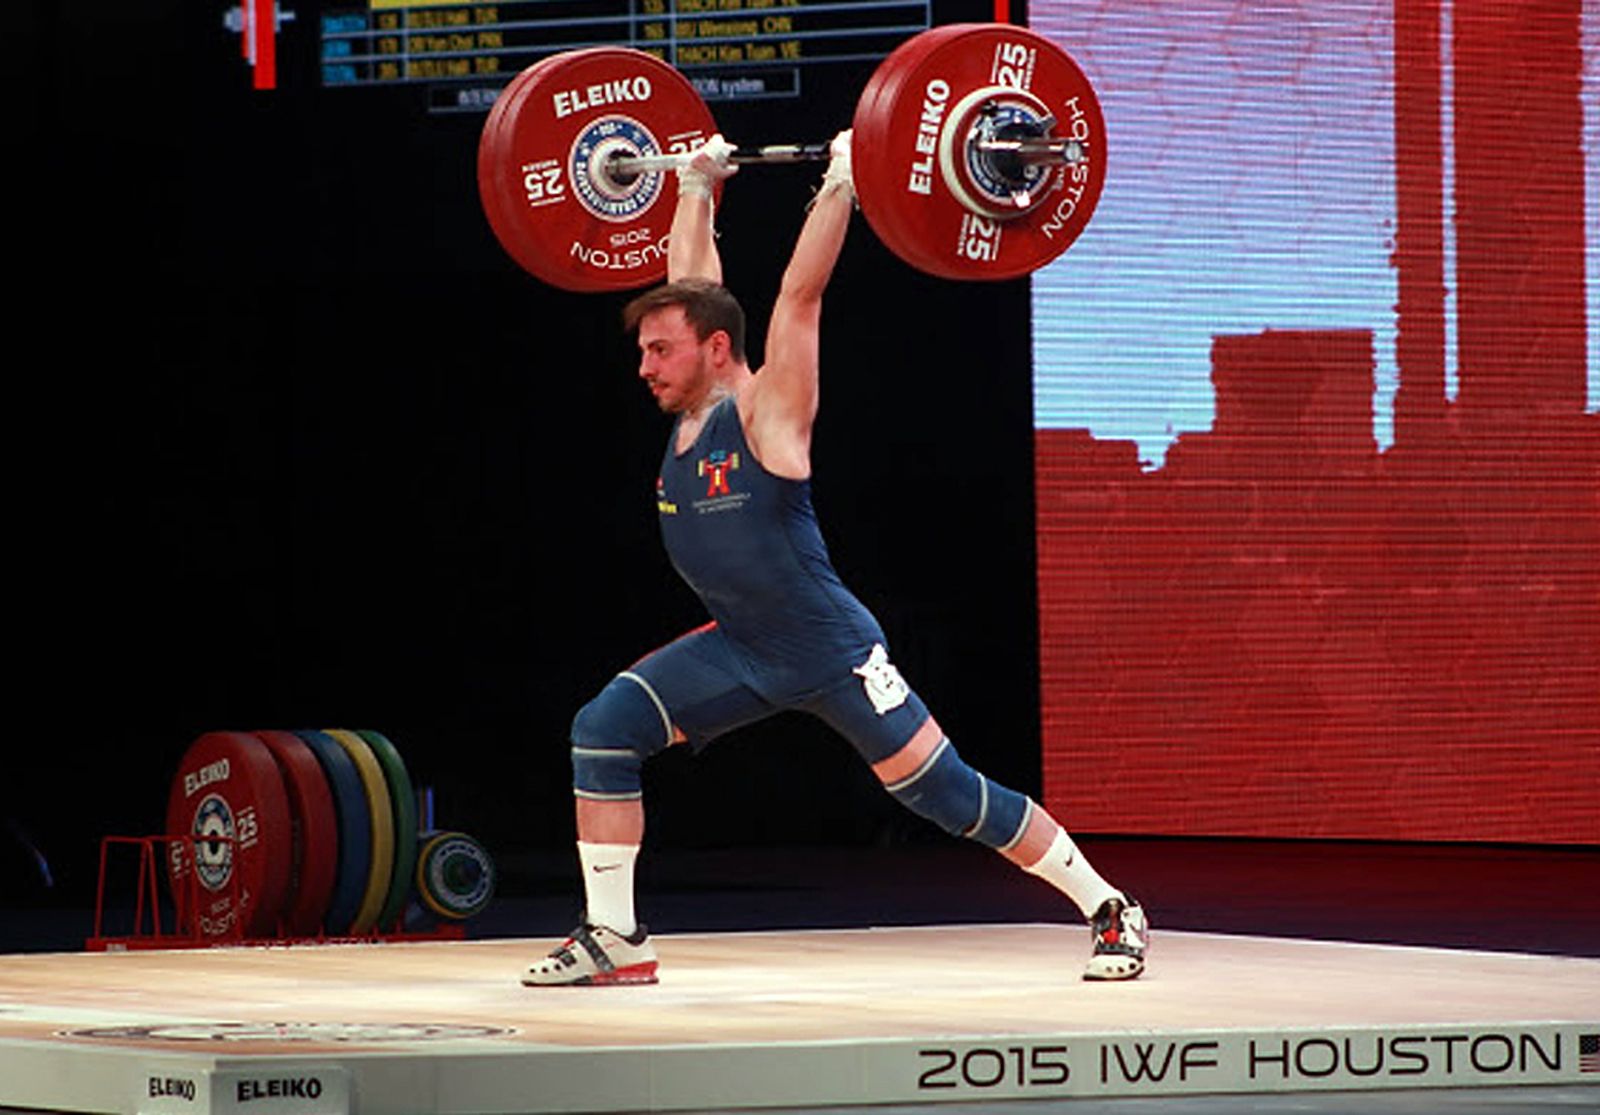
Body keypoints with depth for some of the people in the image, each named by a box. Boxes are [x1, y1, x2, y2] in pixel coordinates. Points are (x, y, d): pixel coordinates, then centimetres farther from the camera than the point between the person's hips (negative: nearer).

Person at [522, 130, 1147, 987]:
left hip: (831, 653, -7)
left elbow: (800, 294, -20)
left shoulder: (764, 412, -15)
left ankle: (1110, 911, 11)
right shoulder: (687, 414, 3)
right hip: (741, 652, 7)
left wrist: (840, 186, -17)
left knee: (947, 794, -4)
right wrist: (696, 187, 26)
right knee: (603, 730, -8)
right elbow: (692, 281, 14)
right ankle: (613, 940, -3)